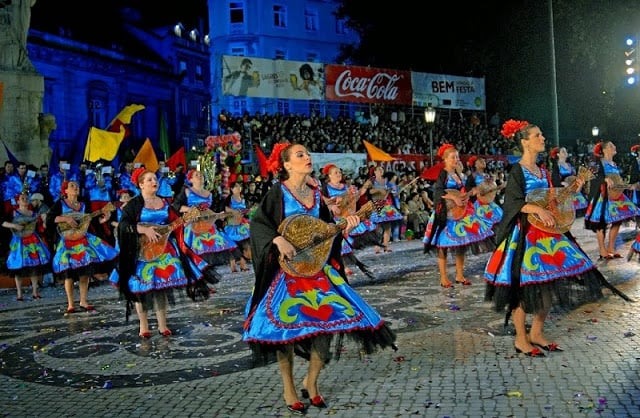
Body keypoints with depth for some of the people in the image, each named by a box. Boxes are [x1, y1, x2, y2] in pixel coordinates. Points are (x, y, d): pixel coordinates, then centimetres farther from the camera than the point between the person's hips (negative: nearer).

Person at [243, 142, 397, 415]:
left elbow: (326, 229, 12)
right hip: (288, 270, -5)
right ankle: (289, 390, 16)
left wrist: (345, 226, -6)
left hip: (318, 267, 5)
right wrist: (279, 240, -28)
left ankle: (311, 382, 20)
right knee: (287, 327, -3)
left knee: (328, 321, 0)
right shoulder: (278, 192, -7)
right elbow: (257, 224, -14)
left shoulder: (315, 193, 9)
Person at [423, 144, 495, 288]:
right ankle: (444, 278, 0)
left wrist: (466, 196, -1)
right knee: (443, 245, -5)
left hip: (461, 211, 8)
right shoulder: (442, 174, -7)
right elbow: (438, 191, -19)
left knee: (462, 242, 7)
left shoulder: (457, 174, 15)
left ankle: (460, 275, 15)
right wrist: (454, 198, -24)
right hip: (446, 213, -8)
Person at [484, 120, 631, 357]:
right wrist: (537, 209, -30)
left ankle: (537, 333, 20)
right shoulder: (517, 171, -8)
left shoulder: (543, 172, 15)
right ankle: (521, 340, 7)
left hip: (546, 232, 8)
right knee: (524, 285, -5)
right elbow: (514, 202, -17)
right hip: (524, 233, -8)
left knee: (549, 282, 7)